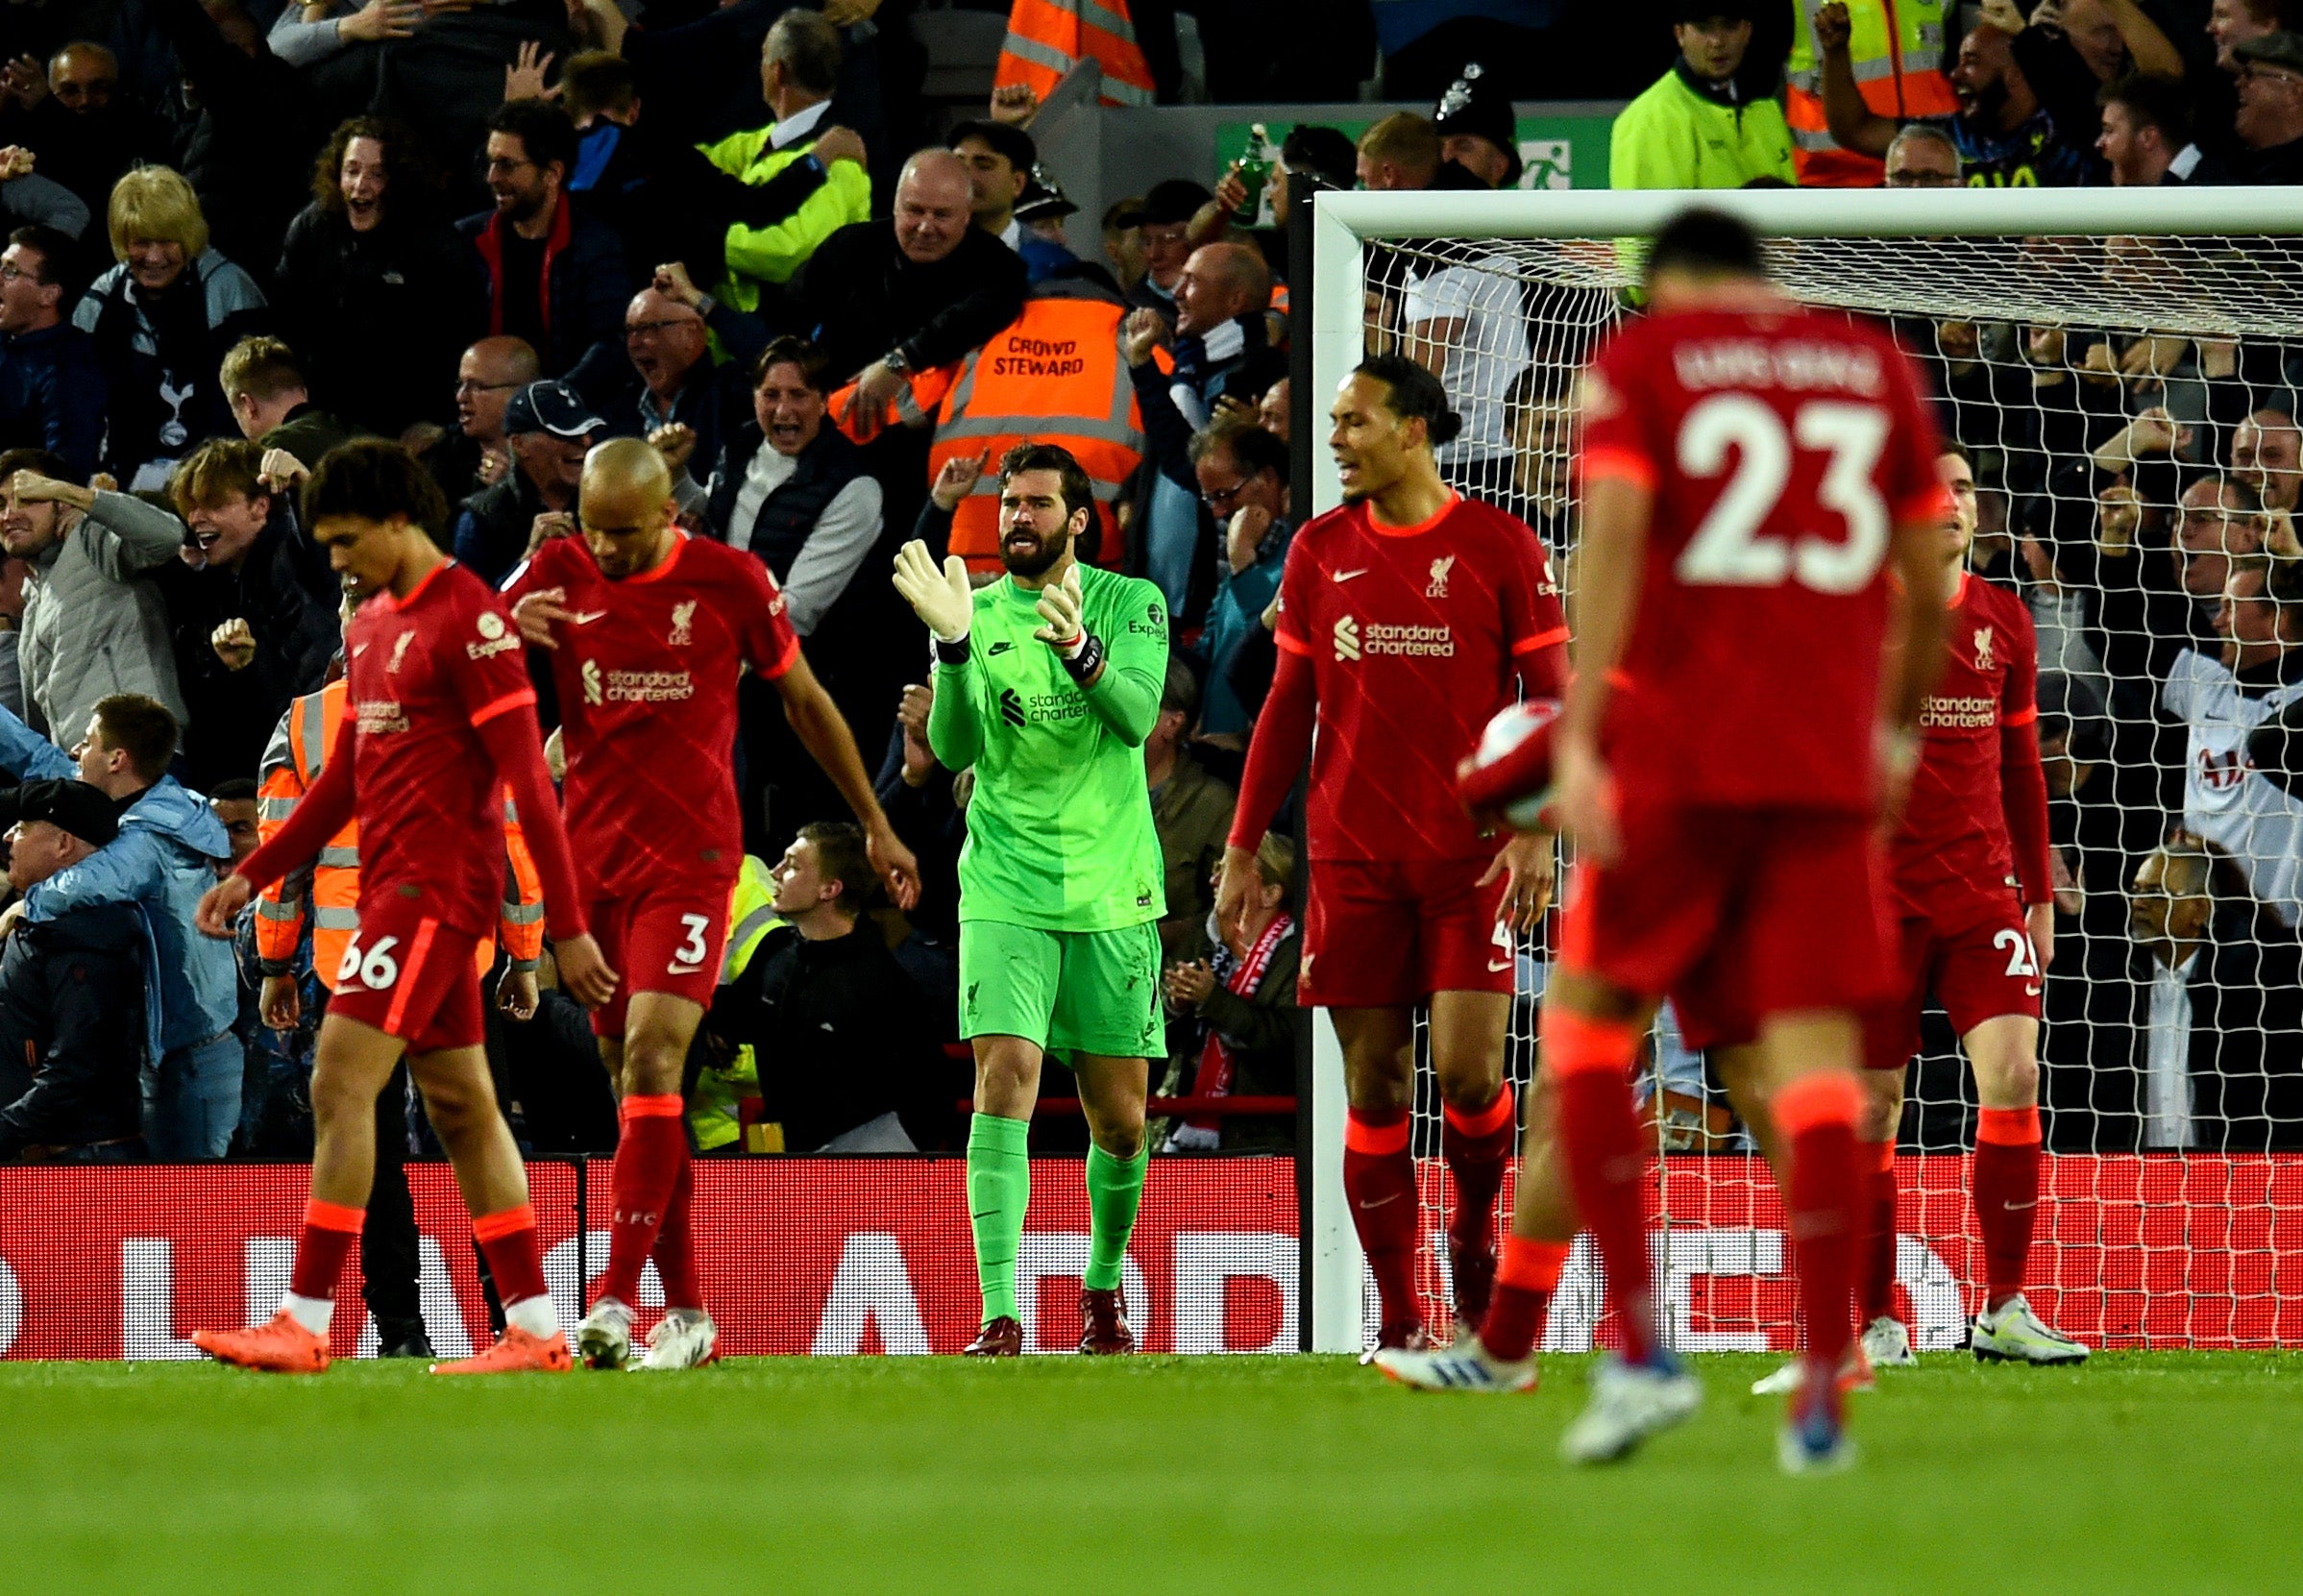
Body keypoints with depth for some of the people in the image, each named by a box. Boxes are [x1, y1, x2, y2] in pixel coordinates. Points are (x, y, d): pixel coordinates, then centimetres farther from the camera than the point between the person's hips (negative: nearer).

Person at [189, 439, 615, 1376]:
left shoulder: (469, 620, -12)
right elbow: (345, 779, 25)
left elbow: (528, 779, -15)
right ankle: (535, 1329, 10)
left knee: (342, 1084, -14)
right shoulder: (371, 624, 16)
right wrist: (253, 875, 21)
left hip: (437, 886, -9)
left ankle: (305, 1325, -15)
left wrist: (567, 927, -17)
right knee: (459, 1106, 8)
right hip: (396, 886, 9)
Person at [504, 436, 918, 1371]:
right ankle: (685, 1311, 14)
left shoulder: (732, 582, -2)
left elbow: (805, 702, 10)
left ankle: (617, 1300, -25)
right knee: (630, 1077, 6)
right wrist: (504, 630, -22)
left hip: (690, 856, -4)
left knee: (652, 1058, -19)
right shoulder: (559, 574, 3)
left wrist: (875, 827, 16)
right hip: (592, 855, 4)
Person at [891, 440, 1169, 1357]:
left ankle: (1104, 1287, 31)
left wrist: (1079, 651, -36)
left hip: (1111, 893, 0)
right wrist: (954, 643, -25)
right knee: (1005, 1075, -18)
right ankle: (1000, 1318, -22)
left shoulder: (1130, 604, 1)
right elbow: (955, 748, -9)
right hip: (1005, 892, 0)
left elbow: (1137, 716, -16)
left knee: (1119, 1118, 5)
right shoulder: (975, 612, 3)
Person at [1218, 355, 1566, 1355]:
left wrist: (1536, 830, -13)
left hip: (1470, 858, -3)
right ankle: (1399, 1321, 6)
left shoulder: (1499, 548, -2)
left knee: (1468, 1072, -13)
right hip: (1352, 858, 3)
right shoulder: (1320, 551, 9)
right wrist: (1244, 847, 10)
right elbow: (1289, 707, 14)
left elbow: (1550, 699, -1)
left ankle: (1475, 1236, 16)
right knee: (1375, 1091, 1)